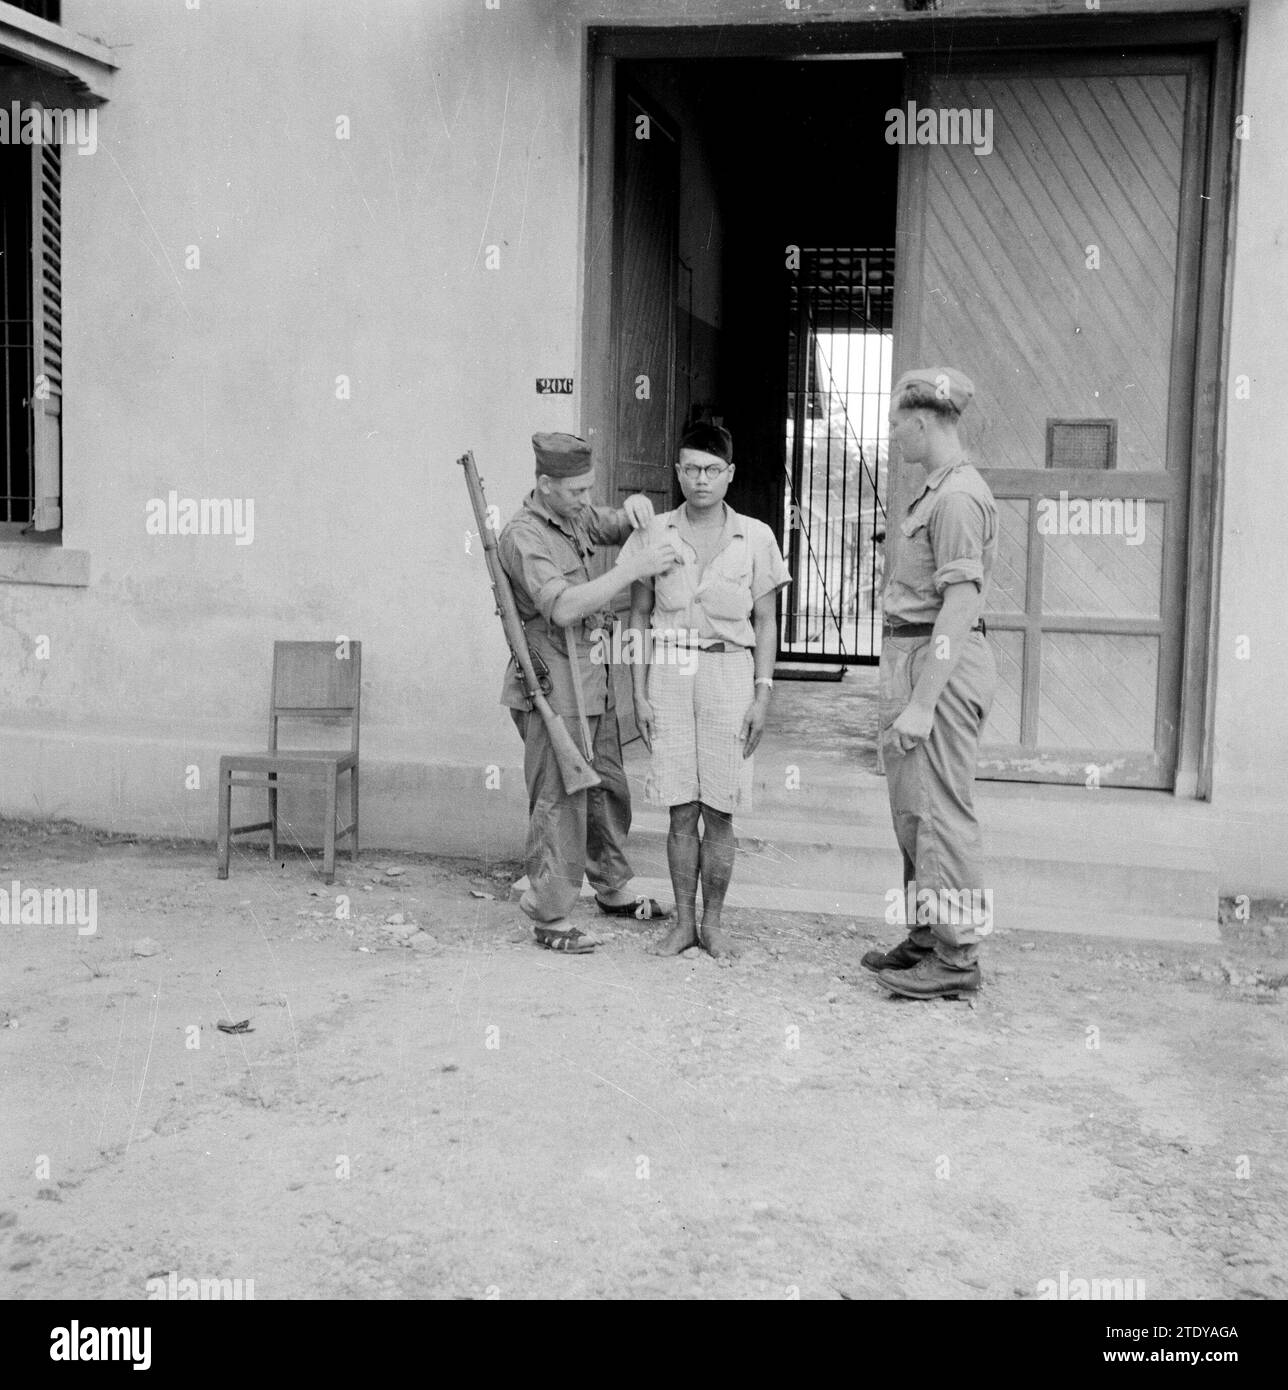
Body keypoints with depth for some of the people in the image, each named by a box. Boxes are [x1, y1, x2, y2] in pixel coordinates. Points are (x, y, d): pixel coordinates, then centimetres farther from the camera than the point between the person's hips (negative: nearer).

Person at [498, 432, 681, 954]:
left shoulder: (574, 516, 10)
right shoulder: (523, 535, -18)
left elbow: (620, 526, 24)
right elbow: (563, 607, -30)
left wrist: (635, 505, -1)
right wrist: (633, 569, -30)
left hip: (593, 682, 9)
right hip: (552, 685, -9)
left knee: (607, 789, 19)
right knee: (559, 803, -4)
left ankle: (613, 890, 35)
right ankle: (550, 917, 6)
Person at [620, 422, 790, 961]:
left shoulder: (755, 537, 1)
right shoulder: (654, 534, 3)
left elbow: (766, 624, 5)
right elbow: (639, 618, 7)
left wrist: (761, 695, -2)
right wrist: (639, 693, 2)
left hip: (728, 673, -1)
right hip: (669, 672, 1)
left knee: (719, 812, 3)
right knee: (681, 811, 3)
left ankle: (713, 922, 17)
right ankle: (683, 922, 16)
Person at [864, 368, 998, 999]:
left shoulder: (958, 496, -17)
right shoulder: (936, 490, 16)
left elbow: (961, 604, -23)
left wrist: (922, 702, -25)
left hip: (940, 662, -11)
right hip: (910, 656, 11)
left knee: (939, 808, -5)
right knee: (911, 809, 16)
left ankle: (957, 956, 3)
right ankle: (927, 935, 26)